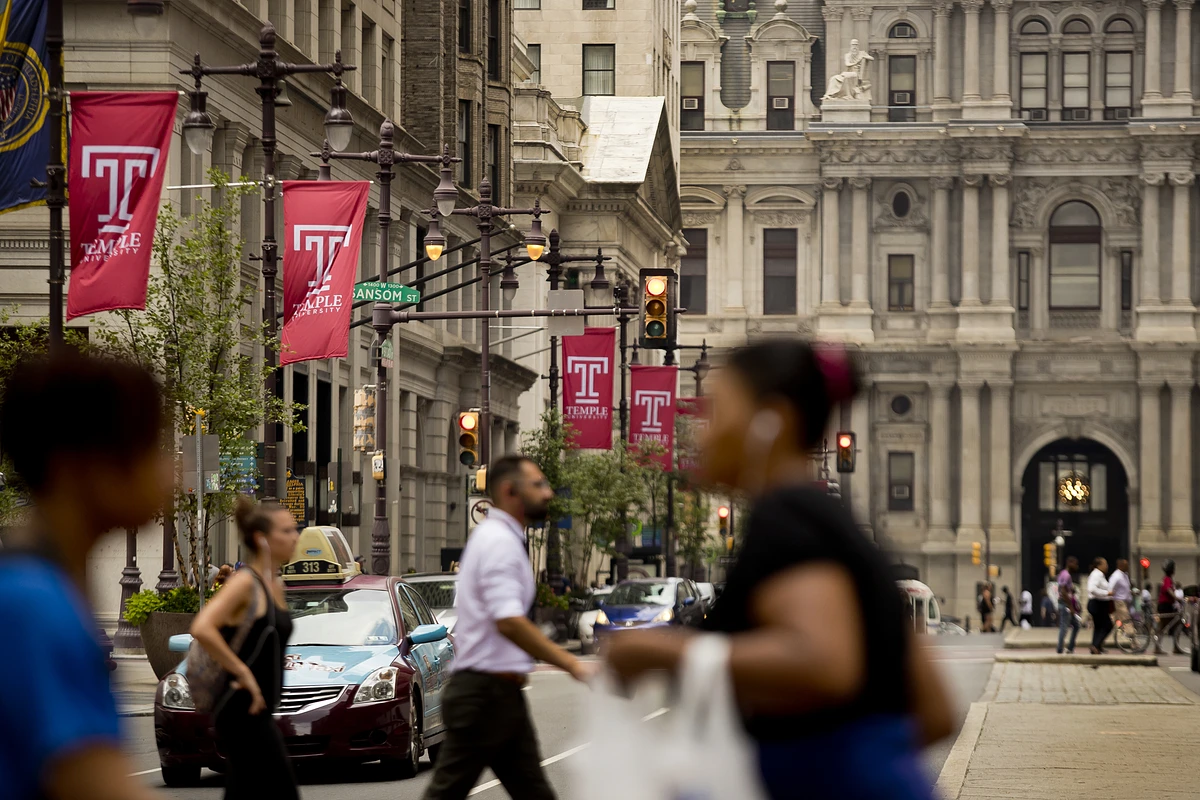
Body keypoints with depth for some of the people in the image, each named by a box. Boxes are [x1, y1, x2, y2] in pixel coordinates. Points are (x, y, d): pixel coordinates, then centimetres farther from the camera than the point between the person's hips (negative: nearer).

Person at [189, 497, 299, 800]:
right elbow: (201, 629, -28)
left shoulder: (275, 585, 14)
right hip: (244, 715, -9)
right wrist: (243, 674, -22)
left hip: (257, 715, 9)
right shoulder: (245, 582, -14)